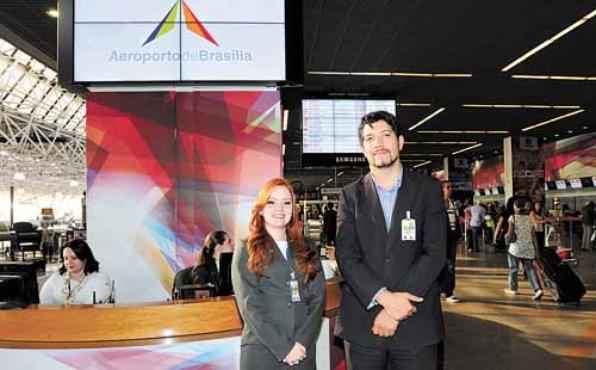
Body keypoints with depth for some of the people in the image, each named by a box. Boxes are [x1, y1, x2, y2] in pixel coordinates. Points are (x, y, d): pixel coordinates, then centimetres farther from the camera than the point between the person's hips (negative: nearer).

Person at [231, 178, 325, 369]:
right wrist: (283, 348, -15)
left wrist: (302, 343, -12)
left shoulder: (308, 252, 9)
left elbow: (317, 299, 1)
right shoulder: (246, 252, 0)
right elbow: (250, 306, -9)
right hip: (261, 352, -3)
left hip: (303, 351, 3)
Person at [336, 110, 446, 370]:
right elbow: (346, 256, -4)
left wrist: (396, 306, -12)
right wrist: (384, 298, -16)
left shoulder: (428, 189, 2)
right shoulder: (351, 195, 4)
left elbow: (434, 253, -5)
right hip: (362, 323, 1)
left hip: (416, 322, 0)